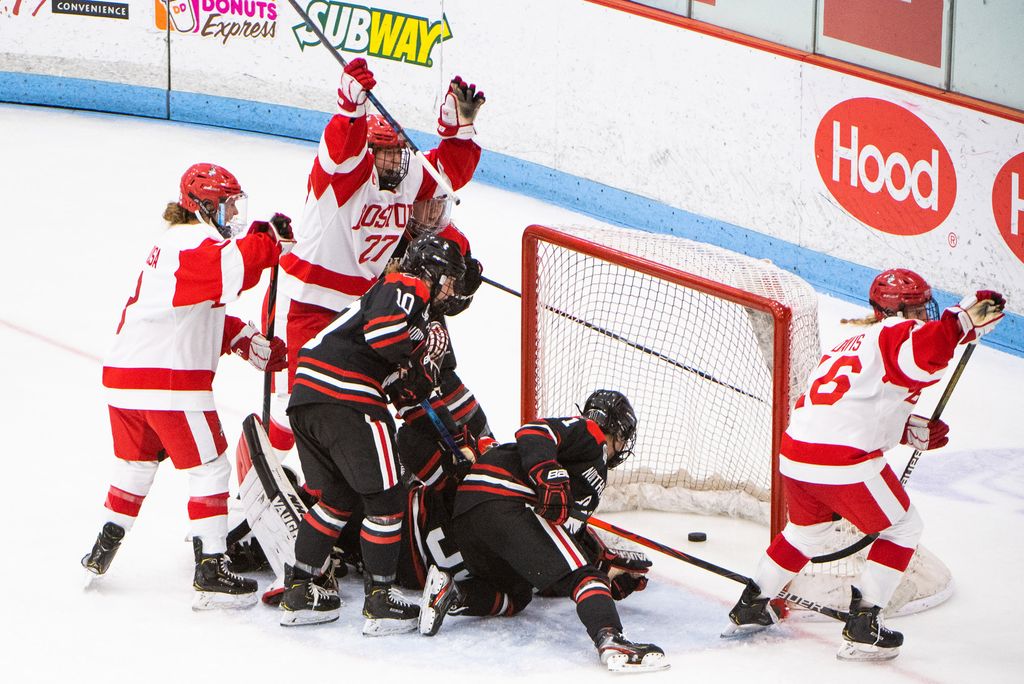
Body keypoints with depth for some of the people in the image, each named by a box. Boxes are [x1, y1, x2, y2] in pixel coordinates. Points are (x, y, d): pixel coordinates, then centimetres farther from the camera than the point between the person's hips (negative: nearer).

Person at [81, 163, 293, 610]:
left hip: (124, 373, 10)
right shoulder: (197, 243, -9)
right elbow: (230, 268, -34)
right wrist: (271, 241, -27)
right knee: (209, 468, -2)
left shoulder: (173, 242, 23)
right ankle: (211, 569, -2)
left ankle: (103, 551, 32)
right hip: (171, 381, -10)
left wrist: (244, 340, 15)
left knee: (135, 463, 24)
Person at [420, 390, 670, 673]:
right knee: (581, 574, -16)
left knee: (516, 596, 26)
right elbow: (533, 432, -11)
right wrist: (549, 475, -26)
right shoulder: (588, 432, 8)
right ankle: (612, 640, -38)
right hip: (502, 500, -10)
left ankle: (451, 592, 3)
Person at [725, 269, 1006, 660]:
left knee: (808, 528, 34)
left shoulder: (856, 344, 27)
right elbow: (926, 351, -27)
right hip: (842, 462, -9)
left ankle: (750, 607, 41)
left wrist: (910, 430, 20)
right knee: (903, 528, 11)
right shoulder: (894, 334, -3)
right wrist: (964, 320, -21)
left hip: (794, 452, 9)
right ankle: (863, 627, 7)